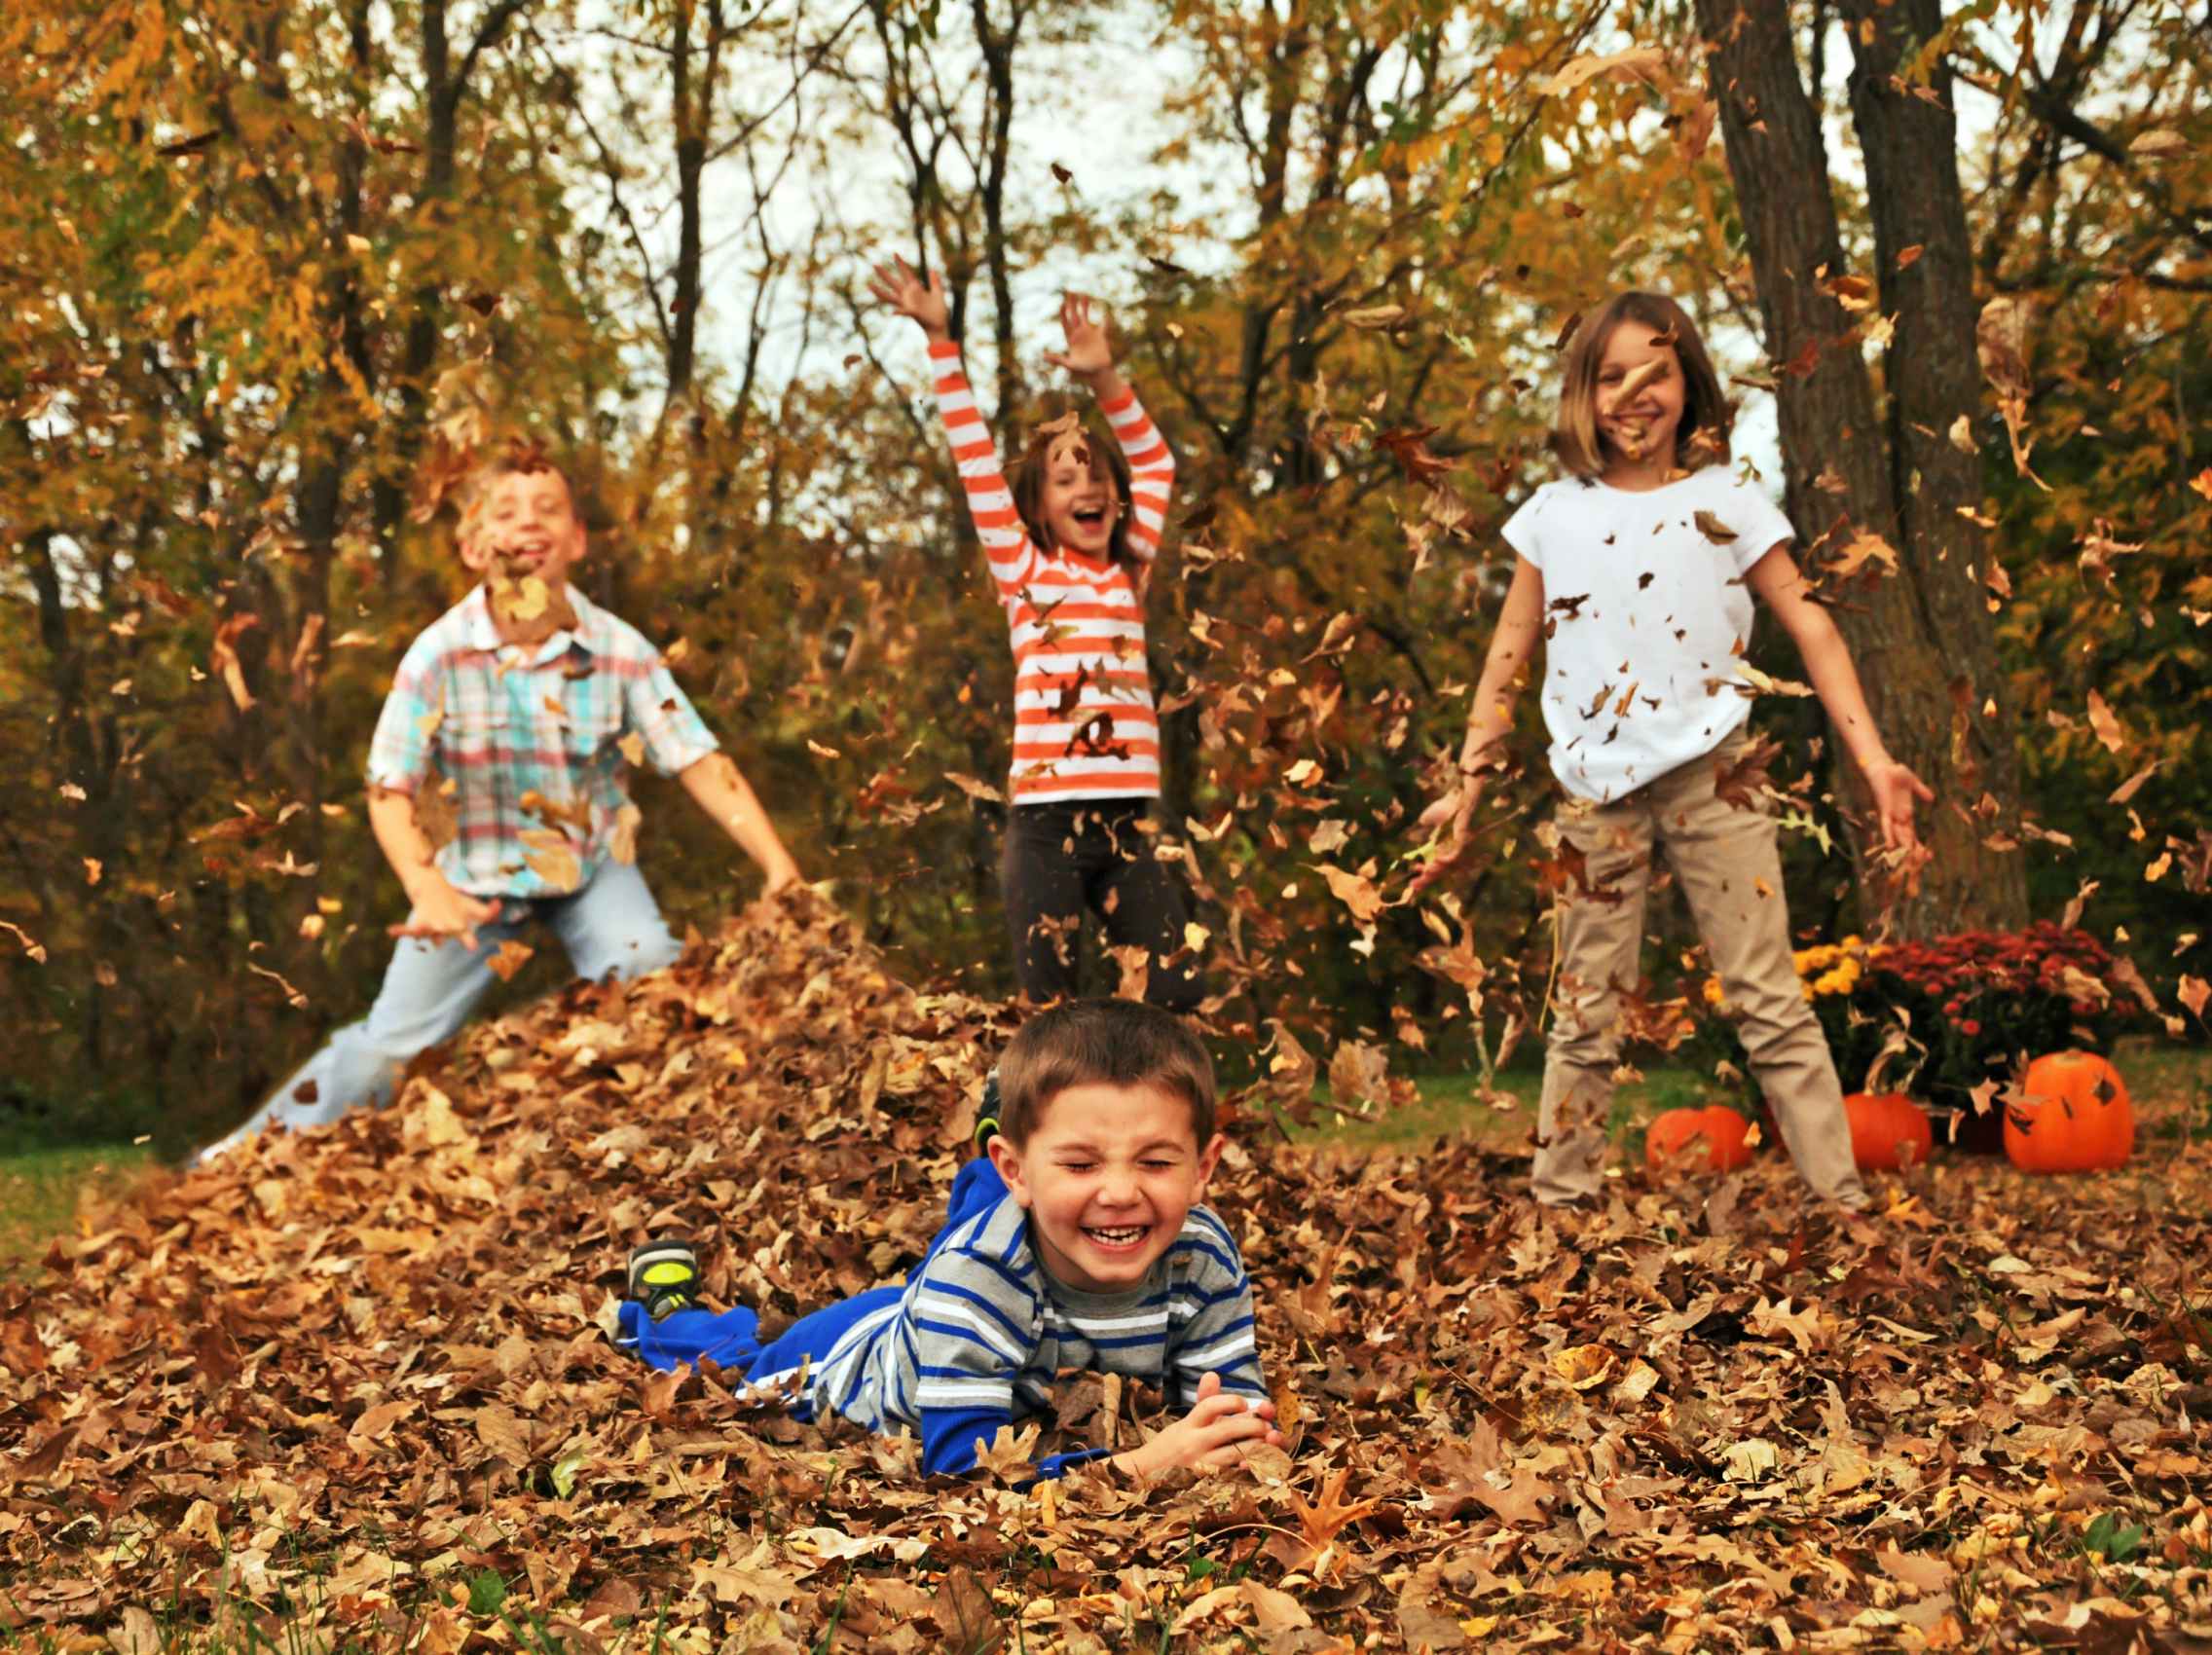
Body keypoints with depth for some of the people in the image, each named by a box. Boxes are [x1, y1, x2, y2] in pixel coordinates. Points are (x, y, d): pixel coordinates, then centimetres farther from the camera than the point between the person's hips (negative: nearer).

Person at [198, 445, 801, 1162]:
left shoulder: (618, 650, -17)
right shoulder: (439, 656, -20)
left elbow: (700, 762, -16)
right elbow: (390, 789, -19)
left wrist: (780, 868, -25)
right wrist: (427, 891, -36)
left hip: (592, 862, 1)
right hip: (474, 875, -1)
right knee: (392, 1047, 1)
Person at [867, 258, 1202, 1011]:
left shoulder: (1129, 569, 16)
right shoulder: (1023, 570, 7)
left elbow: (1154, 463, 23)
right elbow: (975, 458, 4)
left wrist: (1103, 378, 14)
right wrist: (940, 341, 3)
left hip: (1128, 816, 3)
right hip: (1045, 817, -3)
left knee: (1178, 1001, -1)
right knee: (1050, 1013, -4)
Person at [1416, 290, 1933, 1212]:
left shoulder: (1728, 502, 2)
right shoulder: (1553, 516, 7)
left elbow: (1810, 628, 0)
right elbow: (1510, 652, 13)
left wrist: (1874, 760, -8)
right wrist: (1469, 783, 9)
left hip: (1707, 773, -2)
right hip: (1594, 787, 2)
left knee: (1769, 1001, -2)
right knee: (1584, 1016, 7)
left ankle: (1845, 1203, 1)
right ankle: (1557, 1206, 15)